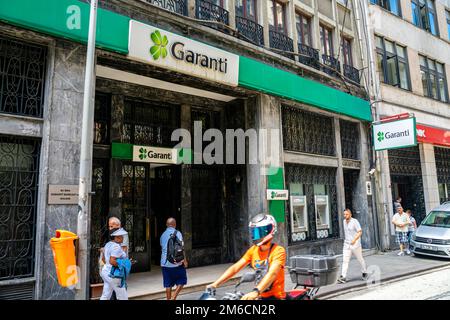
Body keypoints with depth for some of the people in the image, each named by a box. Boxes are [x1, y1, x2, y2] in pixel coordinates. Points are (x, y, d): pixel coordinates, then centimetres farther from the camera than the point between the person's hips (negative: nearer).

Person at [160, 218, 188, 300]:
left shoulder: (163, 235, 11)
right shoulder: (177, 233, -6)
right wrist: (184, 260, -9)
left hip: (164, 263, 5)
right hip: (176, 262, -5)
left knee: (168, 284, 11)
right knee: (181, 281, 9)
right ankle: (173, 297, -4)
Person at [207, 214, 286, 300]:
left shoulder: (278, 251, -14)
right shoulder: (253, 250, 4)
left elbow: (272, 273, -29)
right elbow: (235, 268, 0)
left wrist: (256, 292, -43)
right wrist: (215, 284, -11)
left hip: (275, 296, -6)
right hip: (260, 296, 6)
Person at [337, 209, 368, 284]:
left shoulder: (355, 221, -11)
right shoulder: (344, 222, 8)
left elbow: (360, 232, -16)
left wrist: (354, 239, -28)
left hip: (355, 244, -5)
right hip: (346, 244, 5)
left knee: (360, 259, 12)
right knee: (345, 261, -5)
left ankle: (364, 272, 34)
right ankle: (343, 277, -9)